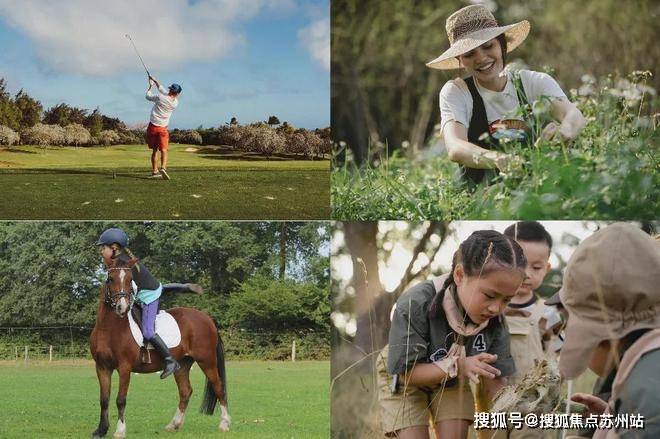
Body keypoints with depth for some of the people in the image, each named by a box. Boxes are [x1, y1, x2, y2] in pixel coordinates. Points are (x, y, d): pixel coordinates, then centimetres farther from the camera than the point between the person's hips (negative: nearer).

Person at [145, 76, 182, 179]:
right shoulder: (175, 103, -3)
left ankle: (154, 171, 14)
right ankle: (163, 168, -29)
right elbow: (163, 90, 12)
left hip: (152, 127, 1)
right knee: (164, 150, -5)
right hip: (163, 128, 0)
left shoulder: (160, 97, -12)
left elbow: (148, 96, 8)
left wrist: (150, 85, 23)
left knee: (155, 150, 12)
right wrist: (155, 81, 20)